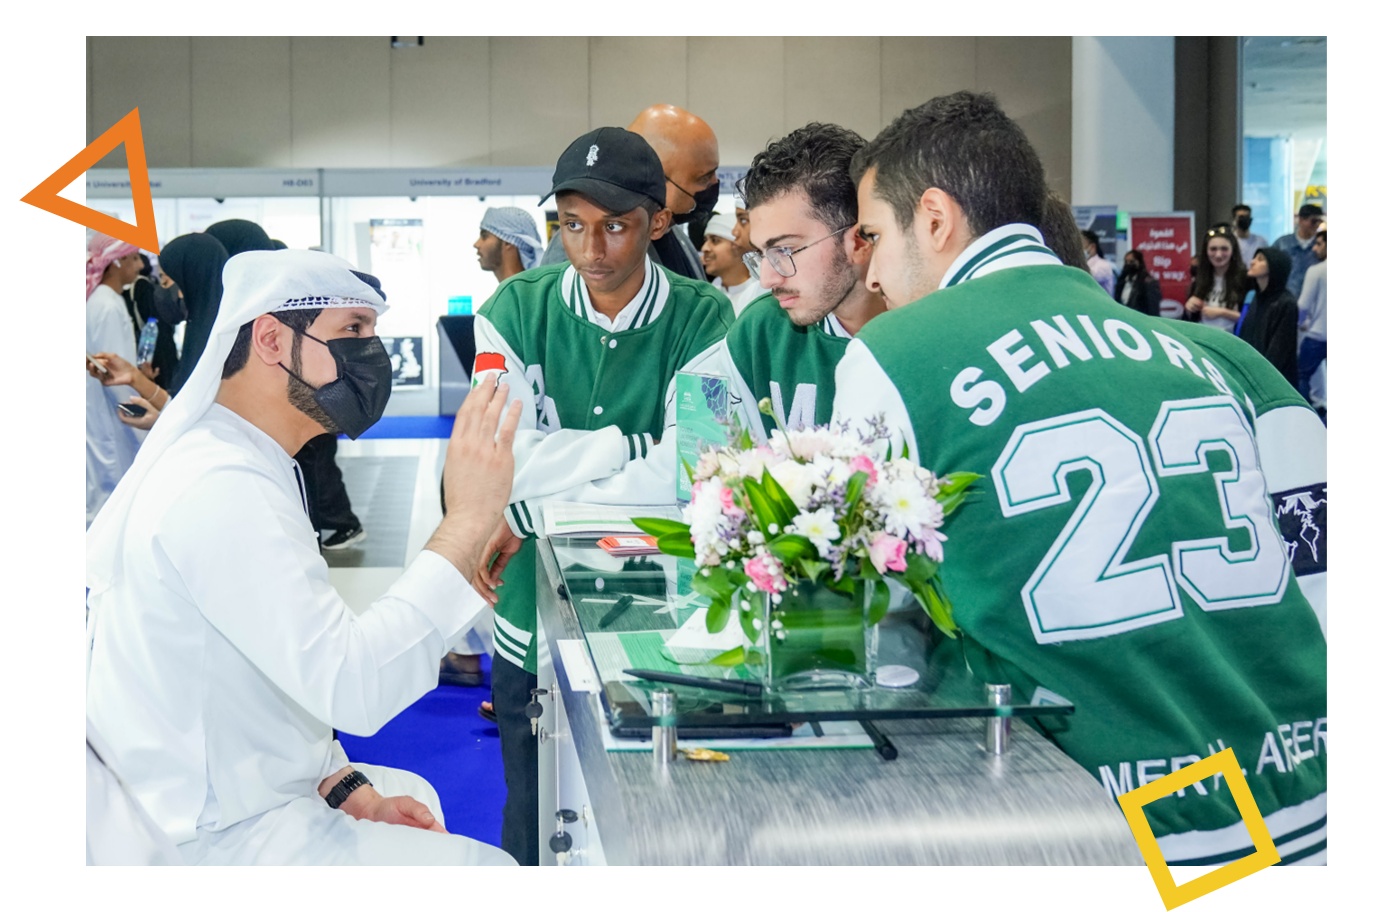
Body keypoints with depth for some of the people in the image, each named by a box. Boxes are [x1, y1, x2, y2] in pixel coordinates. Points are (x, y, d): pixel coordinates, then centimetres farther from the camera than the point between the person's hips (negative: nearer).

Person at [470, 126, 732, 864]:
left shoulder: (701, 320, -8)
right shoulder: (517, 310, -4)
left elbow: (686, 474, -20)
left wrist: (535, 514, -18)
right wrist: (637, 443, -16)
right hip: (535, 619, 2)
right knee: (534, 835, 14)